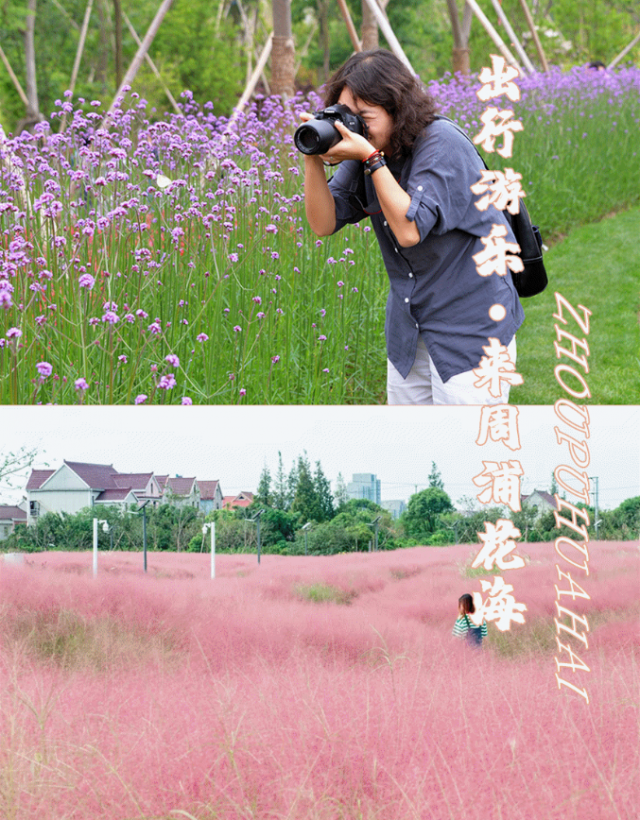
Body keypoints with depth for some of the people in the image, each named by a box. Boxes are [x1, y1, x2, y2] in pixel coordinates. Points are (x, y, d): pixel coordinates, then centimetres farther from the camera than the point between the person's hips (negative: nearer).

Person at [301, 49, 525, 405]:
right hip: (409, 329, 7)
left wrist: (371, 159, -27)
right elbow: (324, 223, -1)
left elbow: (409, 230, -26)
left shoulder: (442, 144, -20)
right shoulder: (364, 152, 1)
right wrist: (314, 159, -14)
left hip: (471, 326, -7)